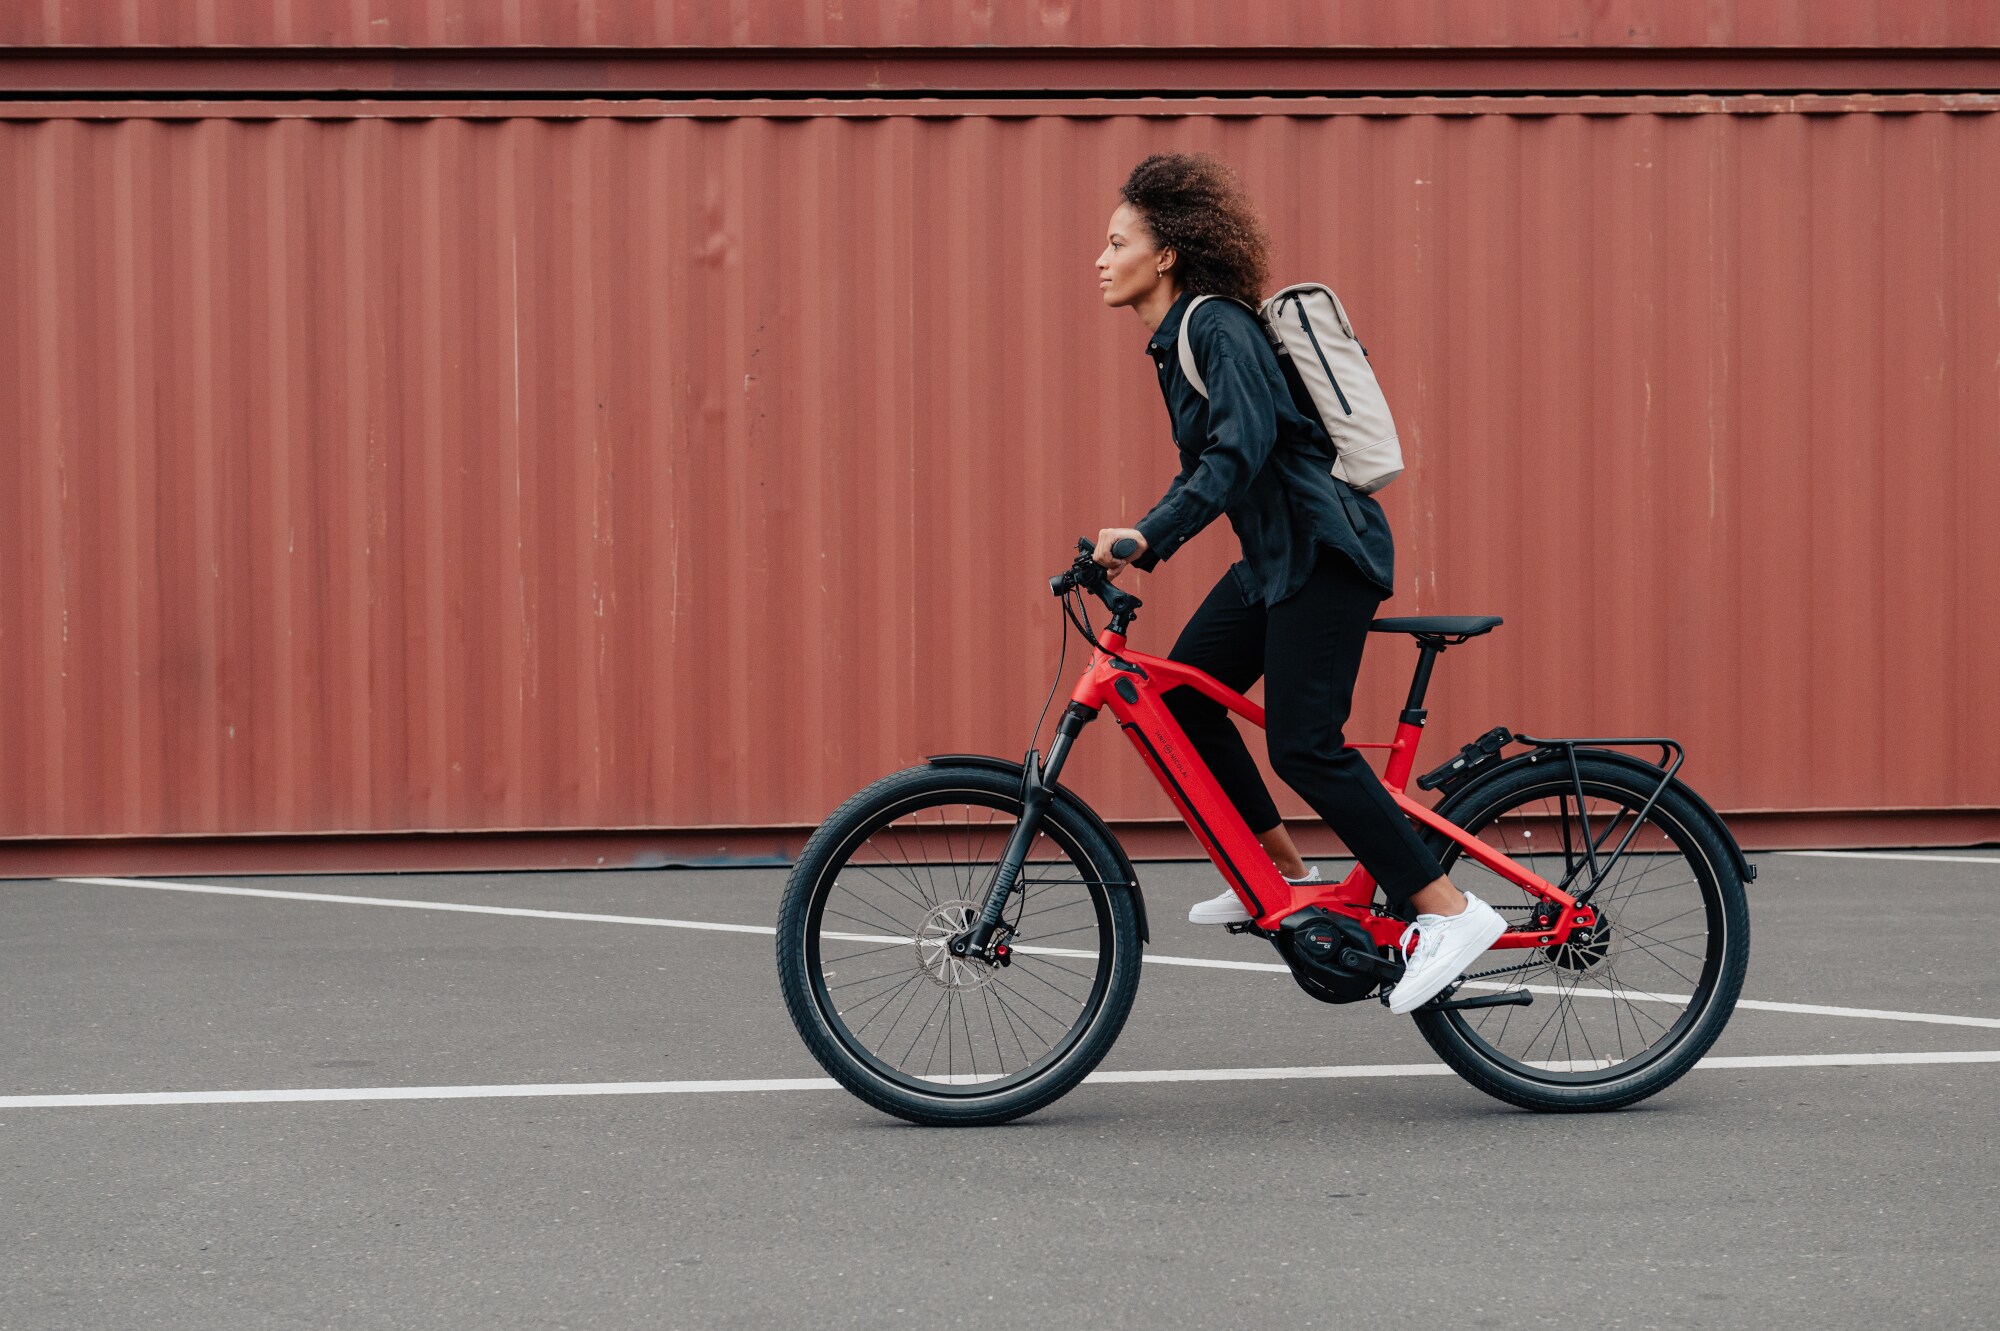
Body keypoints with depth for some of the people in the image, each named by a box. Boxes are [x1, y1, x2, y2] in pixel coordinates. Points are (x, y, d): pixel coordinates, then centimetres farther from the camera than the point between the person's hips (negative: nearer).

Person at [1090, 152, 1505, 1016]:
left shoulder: (1219, 327, -16)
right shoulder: (1174, 337, 14)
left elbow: (1241, 448, -30)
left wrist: (1149, 536, -37)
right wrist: (1140, 542, 14)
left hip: (1327, 552, -10)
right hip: (1275, 554, 10)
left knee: (1302, 744, -14)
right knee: (1181, 696, 10)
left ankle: (1451, 912, -10)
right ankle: (1282, 875, 19)